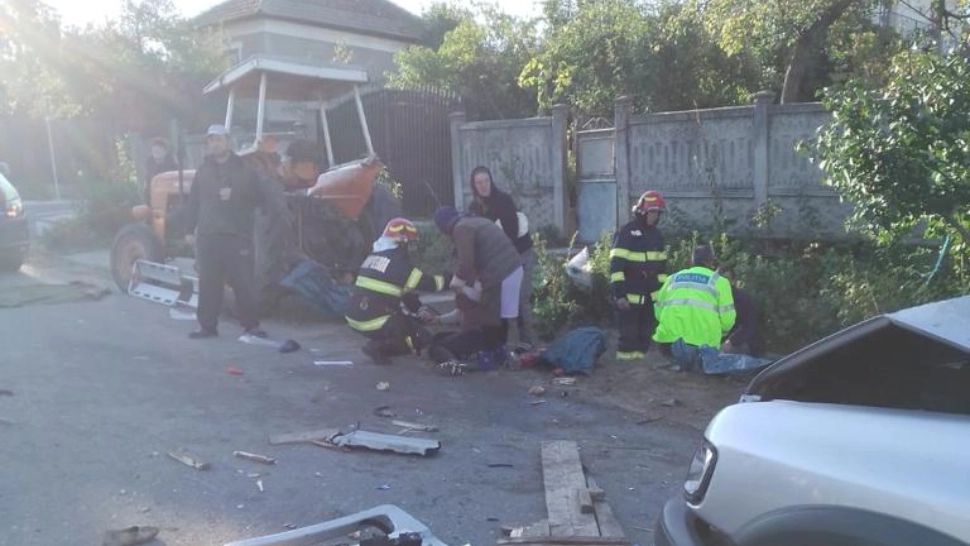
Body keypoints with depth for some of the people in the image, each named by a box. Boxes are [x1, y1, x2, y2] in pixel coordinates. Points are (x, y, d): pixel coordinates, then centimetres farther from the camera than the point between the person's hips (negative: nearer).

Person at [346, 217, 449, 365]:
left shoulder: (375, 256, 14)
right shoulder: (397, 263, -14)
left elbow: (403, 290, 18)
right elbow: (426, 283, -13)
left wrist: (419, 310, 15)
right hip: (372, 322, -9)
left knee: (413, 321, 24)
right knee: (423, 339, -1)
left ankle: (379, 342, 11)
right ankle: (378, 348, -4)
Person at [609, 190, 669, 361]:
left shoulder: (657, 234, 12)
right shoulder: (626, 233, -10)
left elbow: (661, 265, 18)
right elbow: (616, 265, -15)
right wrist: (619, 294, -20)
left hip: (650, 295, 7)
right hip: (630, 295, -7)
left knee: (646, 333, 11)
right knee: (629, 334, -5)